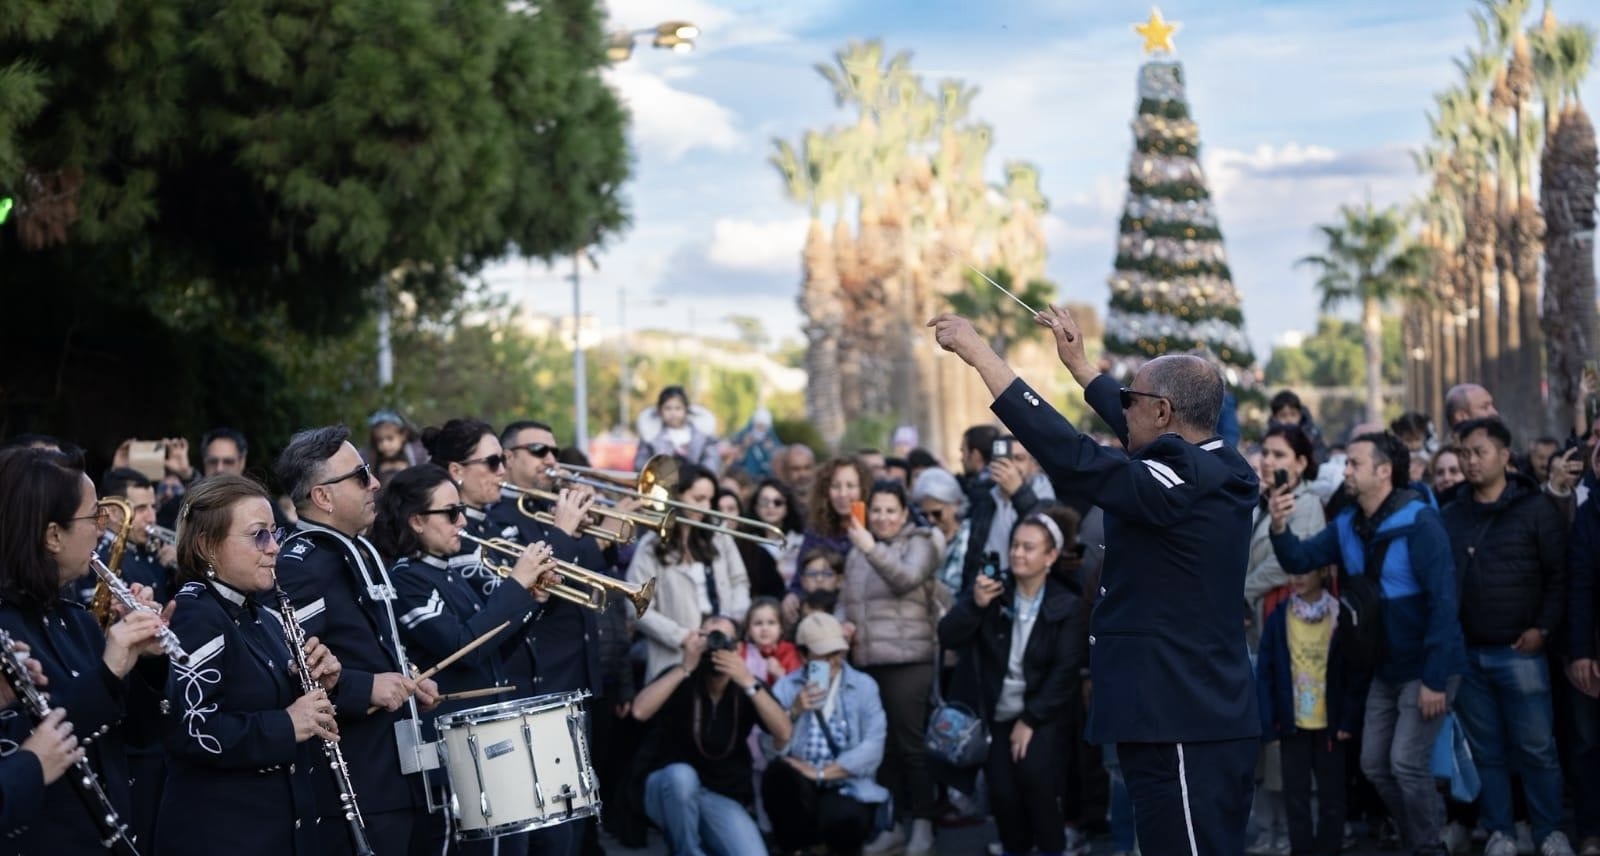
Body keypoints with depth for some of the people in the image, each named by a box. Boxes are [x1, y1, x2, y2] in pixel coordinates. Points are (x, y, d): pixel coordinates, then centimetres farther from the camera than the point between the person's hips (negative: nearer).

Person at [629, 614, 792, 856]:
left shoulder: (748, 687, 0)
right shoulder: (680, 678, -6)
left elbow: (783, 733, -16)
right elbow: (640, 711, -25)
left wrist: (748, 683, -26)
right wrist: (685, 667, -26)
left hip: (723, 798, 2)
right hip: (671, 790, -2)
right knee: (682, 775, -37)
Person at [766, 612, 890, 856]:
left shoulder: (864, 686, 6)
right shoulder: (785, 687, 8)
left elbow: (872, 749, -6)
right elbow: (772, 748, -4)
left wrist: (820, 773, -12)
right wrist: (793, 712, -19)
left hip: (848, 786, -1)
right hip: (799, 789, 1)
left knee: (844, 820, -37)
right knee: (780, 771, -34)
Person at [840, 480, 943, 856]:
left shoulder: (918, 544, 0)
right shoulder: (856, 554, 16)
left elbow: (907, 579, -19)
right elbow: (846, 600, 22)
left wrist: (872, 549, -30)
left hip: (907, 660, -5)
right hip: (866, 662, 5)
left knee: (910, 744, -4)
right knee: (882, 746, 8)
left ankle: (922, 824, 3)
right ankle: (894, 822, 16)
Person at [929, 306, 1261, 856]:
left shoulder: (1186, 482, -18)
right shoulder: (1217, 470, 9)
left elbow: (1071, 458, -26)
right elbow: (1141, 441, 28)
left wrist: (980, 354, -20)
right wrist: (1076, 362, 36)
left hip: (1181, 729, -10)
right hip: (1209, 719, 10)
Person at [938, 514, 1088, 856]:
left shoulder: (1066, 606, -4)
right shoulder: (991, 592, 2)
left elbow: (1066, 671, -10)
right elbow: (948, 638, -8)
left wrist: (1031, 720, -16)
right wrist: (974, 604, -26)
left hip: (1044, 715, -2)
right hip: (998, 714, 2)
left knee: (1033, 770, -24)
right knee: (1002, 790, -11)